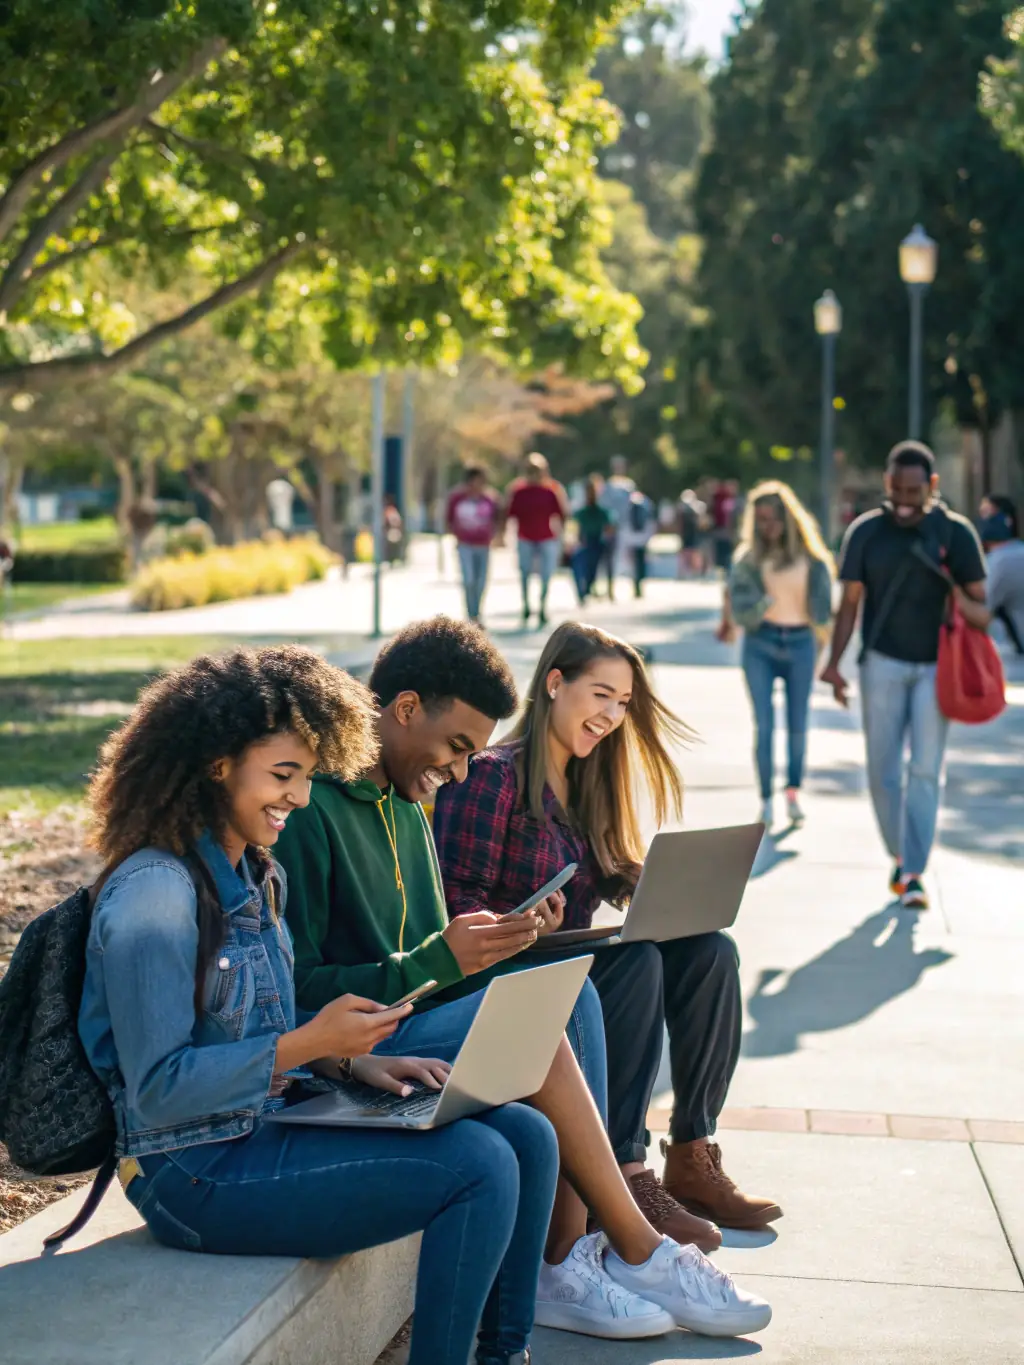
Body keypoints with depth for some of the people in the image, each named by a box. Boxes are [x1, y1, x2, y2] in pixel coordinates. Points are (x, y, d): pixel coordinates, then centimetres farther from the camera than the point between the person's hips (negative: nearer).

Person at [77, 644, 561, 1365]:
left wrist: (351, 1058, 1)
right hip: (200, 1171, -9)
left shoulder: (257, 876, 11)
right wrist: (309, 1044, -24)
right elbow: (157, 1090, -20)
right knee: (479, 1164, -21)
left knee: (527, 1135, -1)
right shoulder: (153, 893, -18)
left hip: (270, 1122, 9)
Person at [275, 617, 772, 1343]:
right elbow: (297, 990, -18)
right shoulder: (309, 808, -14)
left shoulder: (405, 807, 16)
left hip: (412, 1024, 9)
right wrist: (437, 962, -23)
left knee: (573, 996, -11)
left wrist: (478, 949, -3)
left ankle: (566, 1260, -16)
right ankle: (638, 1252, -12)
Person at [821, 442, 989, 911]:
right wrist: (834, 662, -6)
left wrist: (960, 598, -23)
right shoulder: (866, 532, 0)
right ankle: (899, 857, 20)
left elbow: (981, 611, 0)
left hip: (935, 666, -1)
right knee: (883, 770, 2)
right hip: (883, 662, 1)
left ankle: (914, 874, -4)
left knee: (925, 771, -5)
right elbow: (849, 603, 3)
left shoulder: (956, 532, -2)